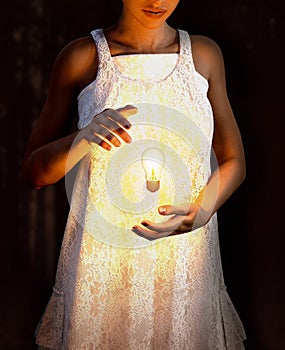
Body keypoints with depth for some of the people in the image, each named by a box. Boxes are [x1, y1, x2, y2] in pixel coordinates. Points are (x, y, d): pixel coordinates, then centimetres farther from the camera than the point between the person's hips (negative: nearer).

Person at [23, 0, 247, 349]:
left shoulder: (204, 54, 2)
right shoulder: (81, 57, -5)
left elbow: (233, 160, 8)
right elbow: (33, 172, -2)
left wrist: (200, 212, -12)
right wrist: (84, 137, -21)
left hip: (185, 260, 2)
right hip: (101, 253, -2)